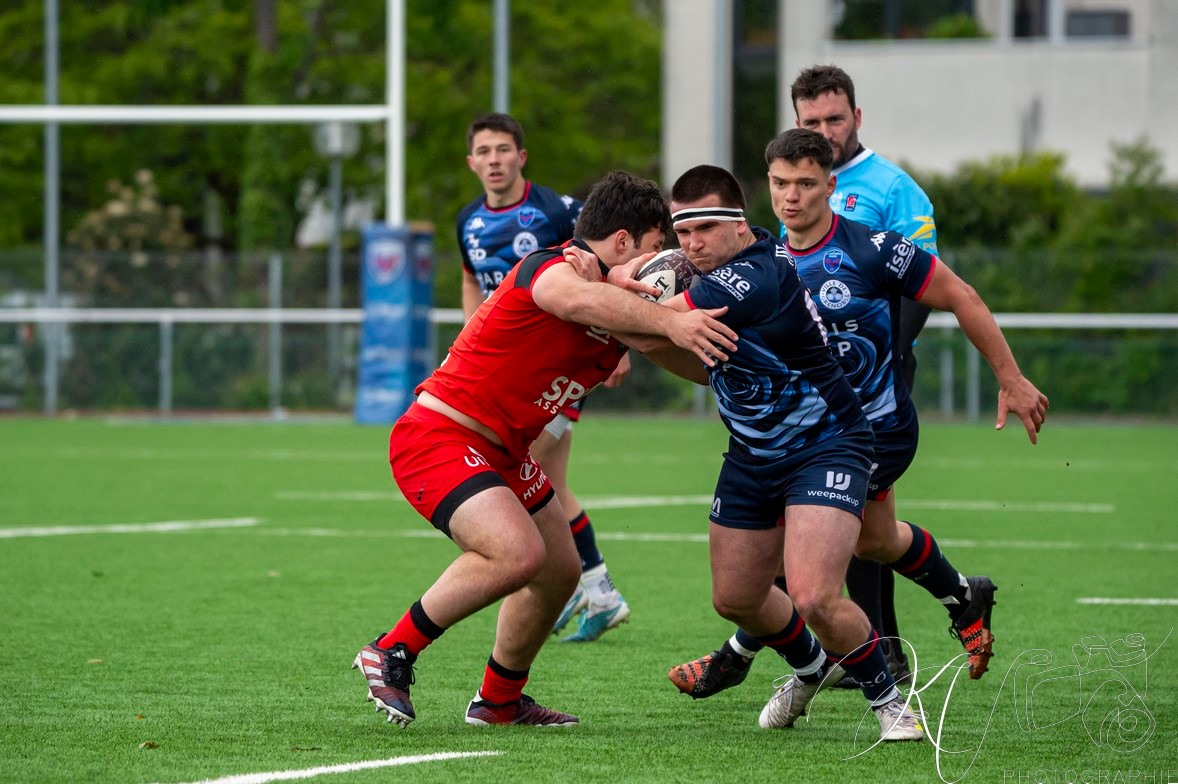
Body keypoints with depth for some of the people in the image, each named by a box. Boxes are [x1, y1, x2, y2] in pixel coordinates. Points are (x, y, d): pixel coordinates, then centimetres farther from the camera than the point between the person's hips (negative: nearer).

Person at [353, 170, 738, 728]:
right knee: (518, 553, -28)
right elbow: (576, 300, -45)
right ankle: (392, 652, -12)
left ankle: (499, 702, 35)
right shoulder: (549, 268, -19)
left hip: (500, 453, 10)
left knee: (560, 573, 16)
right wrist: (668, 321, -52)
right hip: (436, 435, -10)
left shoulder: (609, 293, 9)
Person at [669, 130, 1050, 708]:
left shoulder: (868, 249, -22)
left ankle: (737, 655, 0)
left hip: (878, 428, -8)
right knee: (875, 542, 25)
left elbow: (960, 299, -14)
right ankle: (964, 599, 51)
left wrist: (1011, 381, -11)